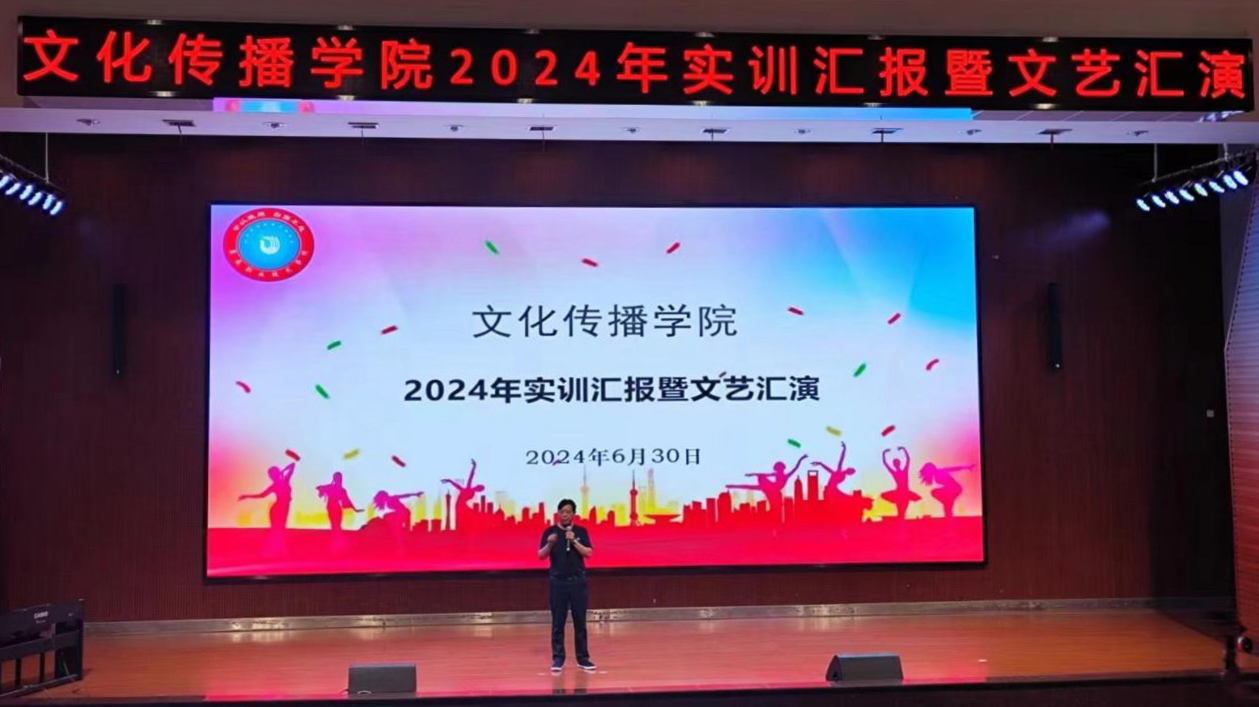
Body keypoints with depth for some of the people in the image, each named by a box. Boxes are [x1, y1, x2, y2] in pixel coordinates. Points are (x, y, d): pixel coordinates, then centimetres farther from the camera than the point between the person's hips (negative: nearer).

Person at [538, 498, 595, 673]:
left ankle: (583, 658, 13)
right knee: (557, 622, 2)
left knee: (580, 621, 5)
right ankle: (557, 659, 9)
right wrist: (549, 544, -24)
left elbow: (588, 553, -6)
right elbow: (541, 556, -6)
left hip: (578, 581, 1)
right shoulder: (549, 531, 1)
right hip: (558, 581, -1)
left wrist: (574, 541, -18)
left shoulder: (581, 531, 3)